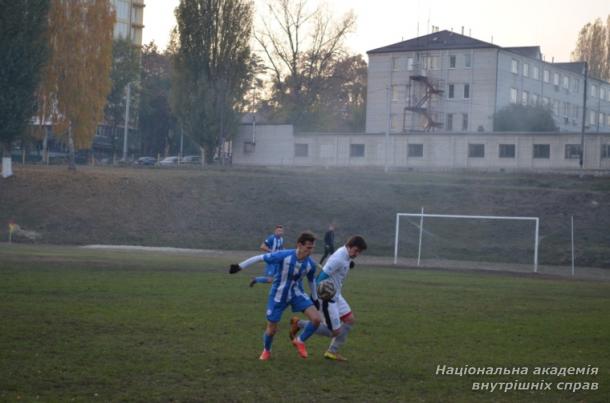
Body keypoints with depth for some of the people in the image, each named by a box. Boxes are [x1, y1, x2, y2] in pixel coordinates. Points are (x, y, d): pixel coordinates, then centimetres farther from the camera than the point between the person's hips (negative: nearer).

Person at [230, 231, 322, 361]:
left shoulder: (311, 264, -14)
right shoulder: (284, 256, -28)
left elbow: (312, 281, 7)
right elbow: (259, 258, -20)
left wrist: (315, 299, 17)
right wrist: (239, 266, -19)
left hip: (297, 293, 3)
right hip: (278, 295, -3)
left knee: (316, 319, -16)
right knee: (271, 330, 3)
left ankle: (299, 341, 11)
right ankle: (266, 350, 38)